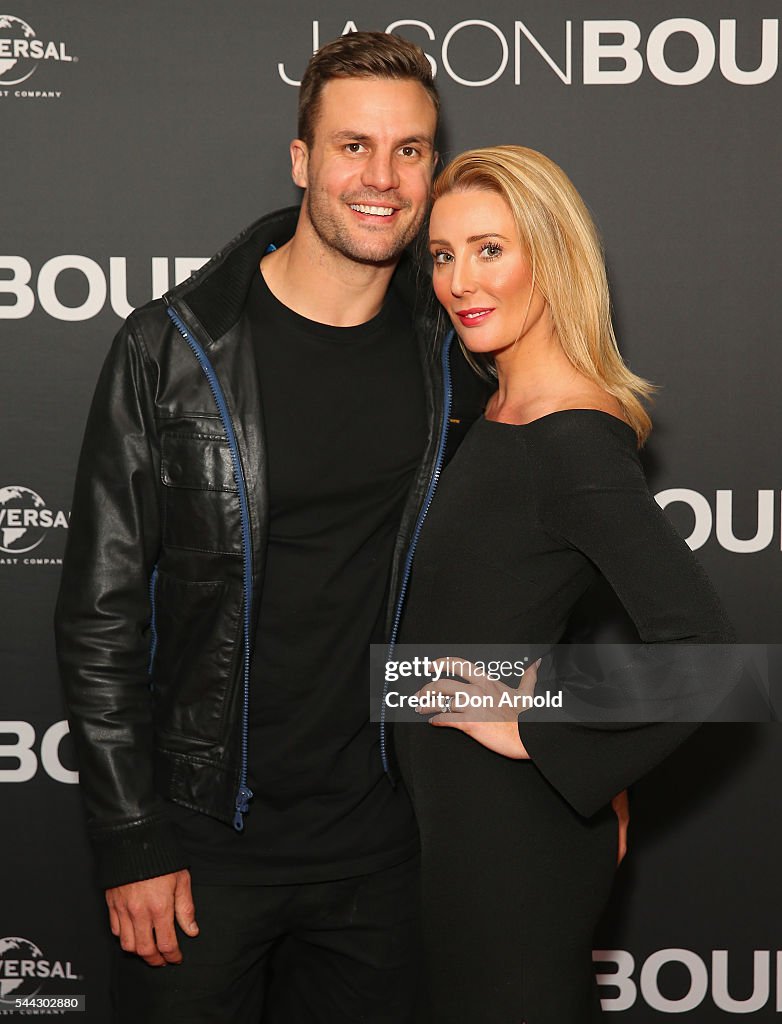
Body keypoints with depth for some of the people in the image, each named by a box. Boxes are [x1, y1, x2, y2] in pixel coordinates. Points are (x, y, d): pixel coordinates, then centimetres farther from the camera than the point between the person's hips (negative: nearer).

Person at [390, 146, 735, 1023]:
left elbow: (698, 646, -30)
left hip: (508, 824, -9)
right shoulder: (499, 413, 6)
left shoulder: (576, 441, -22)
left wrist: (536, 731, -20)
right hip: (453, 811, 9)